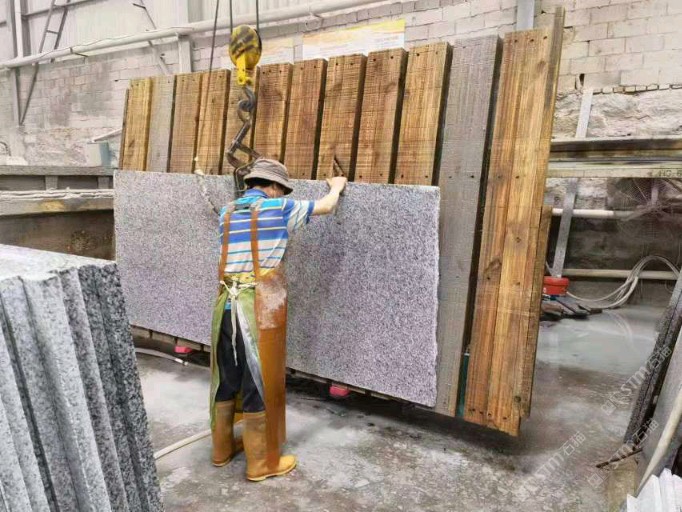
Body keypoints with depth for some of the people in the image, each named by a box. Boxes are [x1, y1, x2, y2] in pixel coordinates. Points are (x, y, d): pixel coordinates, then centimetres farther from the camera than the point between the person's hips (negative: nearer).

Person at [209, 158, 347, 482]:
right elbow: (326, 207, 8)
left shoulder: (227, 213, 13)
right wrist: (337, 187, 28)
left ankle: (222, 449, 35)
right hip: (259, 307, -6)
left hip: (227, 304, 6)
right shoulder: (278, 208, -3)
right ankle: (261, 463, 20)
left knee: (225, 380, 18)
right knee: (259, 383, 5)